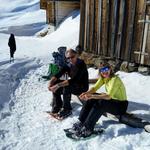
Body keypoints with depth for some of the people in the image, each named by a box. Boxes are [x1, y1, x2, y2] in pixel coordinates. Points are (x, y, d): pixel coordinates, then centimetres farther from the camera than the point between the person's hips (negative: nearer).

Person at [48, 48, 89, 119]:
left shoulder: (81, 65, -23)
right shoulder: (68, 65, -2)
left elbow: (74, 80, -34)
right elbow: (58, 75, -11)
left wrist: (58, 85, -39)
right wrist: (50, 82, -31)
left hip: (82, 87, -7)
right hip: (73, 85, 7)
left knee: (66, 86, -34)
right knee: (54, 84, -8)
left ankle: (67, 110, -17)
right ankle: (57, 107, 2)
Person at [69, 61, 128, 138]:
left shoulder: (115, 79, -25)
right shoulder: (103, 78, 0)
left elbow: (109, 96, -35)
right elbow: (95, 88, -8)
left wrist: (92, 96, -44)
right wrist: (86, 93, -29)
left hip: (121, 105, -8)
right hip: (112, 100, 8)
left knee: (100, 103, -34)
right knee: (91, 99, -10)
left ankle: (88, 129, -31)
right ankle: (81, 122, -10)